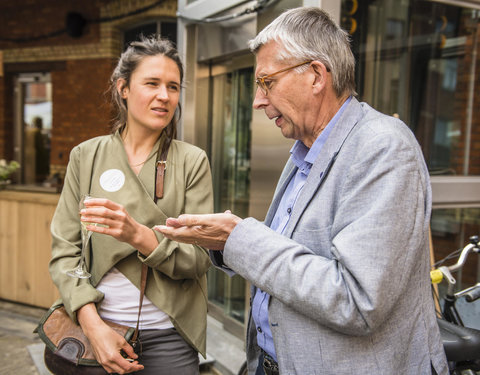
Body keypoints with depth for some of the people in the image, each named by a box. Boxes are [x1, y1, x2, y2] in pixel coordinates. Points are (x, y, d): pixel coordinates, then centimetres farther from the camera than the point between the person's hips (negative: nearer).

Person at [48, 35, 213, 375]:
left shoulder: (192, 162, -5)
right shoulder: (86, 156, -1)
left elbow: (200, 258, -9)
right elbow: (65, 251, -2)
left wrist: (140, 235, -25)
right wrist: (93, 324, -14)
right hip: (99, 326, 1)